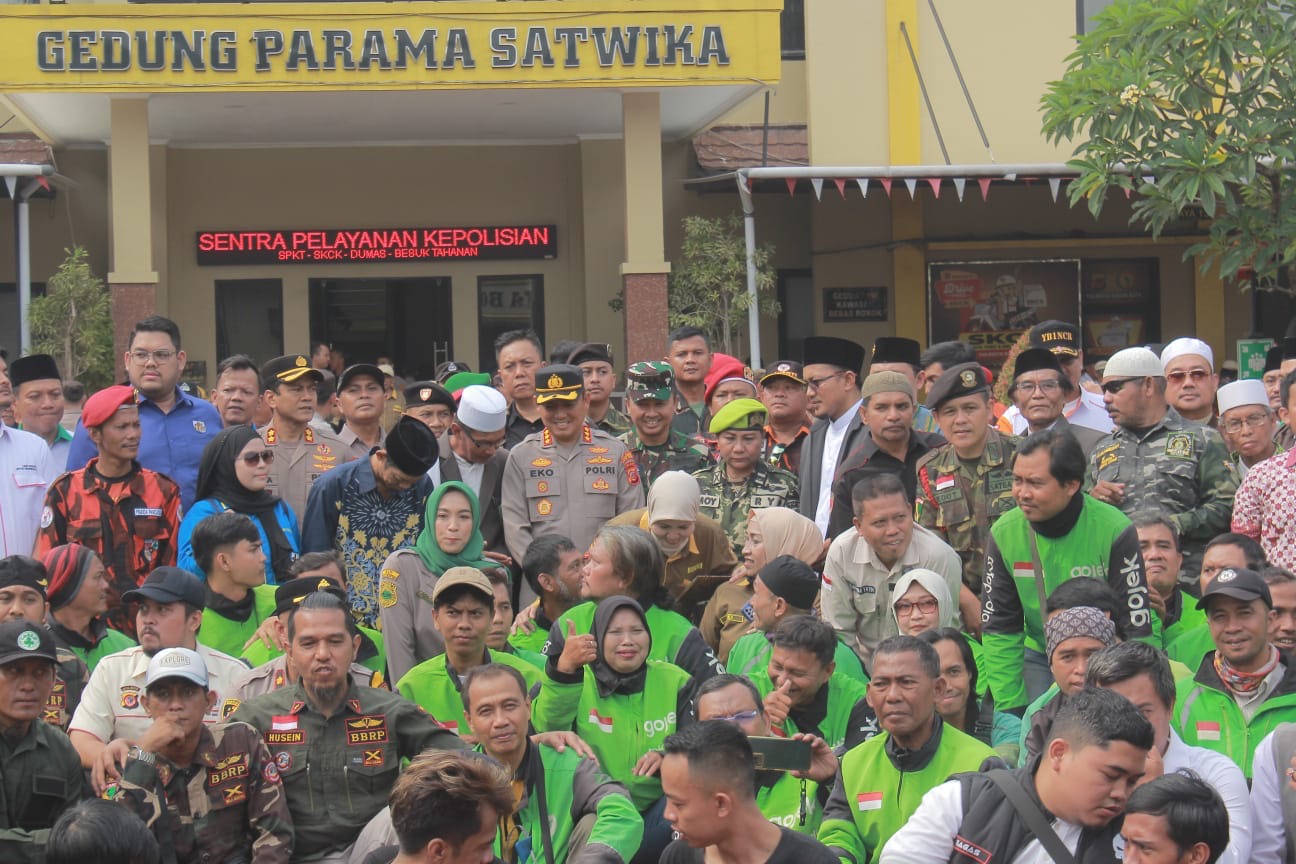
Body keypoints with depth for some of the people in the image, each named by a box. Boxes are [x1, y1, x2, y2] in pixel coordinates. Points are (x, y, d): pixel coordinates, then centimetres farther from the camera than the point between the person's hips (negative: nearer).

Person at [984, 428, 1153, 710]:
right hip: (1041, 660, 3)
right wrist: (1011, 708, -7)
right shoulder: (1004, 534, -8)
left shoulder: (1114, 531, -19)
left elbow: (1137, 628, -16)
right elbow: (999, 630, -2)